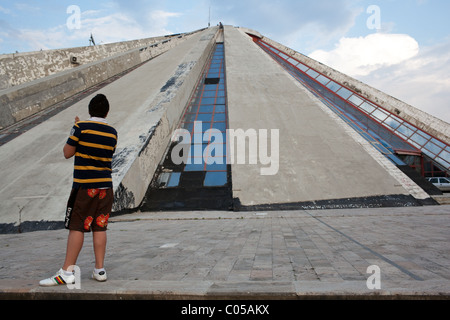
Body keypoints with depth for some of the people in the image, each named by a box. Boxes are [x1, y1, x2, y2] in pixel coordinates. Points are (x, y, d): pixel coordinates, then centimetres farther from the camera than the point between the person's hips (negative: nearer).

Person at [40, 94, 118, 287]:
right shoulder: (112, 132, 6)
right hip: (105, 186, 4)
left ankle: (67, 272, 4)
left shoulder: (81, 127, -7)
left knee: (76, 227, 0)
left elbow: (67, 153, -1)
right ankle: (99, 270, 12)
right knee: (99, 228, 8)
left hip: (84, 186, -4)